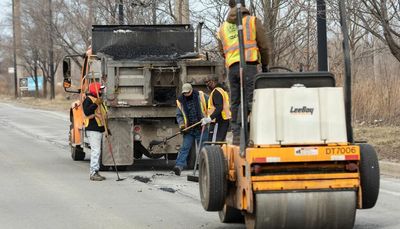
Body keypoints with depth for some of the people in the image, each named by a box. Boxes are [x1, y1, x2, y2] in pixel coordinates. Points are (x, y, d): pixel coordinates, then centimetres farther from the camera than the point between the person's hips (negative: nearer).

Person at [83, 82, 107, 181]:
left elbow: (103, 114, 30)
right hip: (92, 129, -10)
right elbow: (86, 112, -27)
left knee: (97, 151, 12)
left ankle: (96, 172, 16)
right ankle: (93, 173, -15)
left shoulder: (98, 100, 21)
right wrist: (96, 104, -34)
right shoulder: (88, 100, -9)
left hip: (99, 129, 10)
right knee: (95, 151, -14)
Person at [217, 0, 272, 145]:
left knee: (235, 103, 10)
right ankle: (240, 134, -20)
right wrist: (265, 65, 17)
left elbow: (222, 51, 19)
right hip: (249, 65, -5)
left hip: (231, 67, 5)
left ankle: (236, 135, 6)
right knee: (249, 101, -9)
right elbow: (264, 46, 6)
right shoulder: (253, 21, 6)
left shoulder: (223, 28, 18)